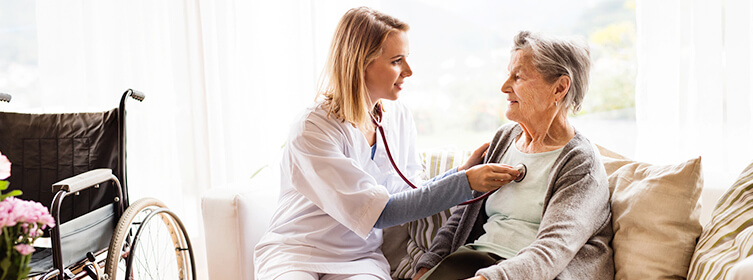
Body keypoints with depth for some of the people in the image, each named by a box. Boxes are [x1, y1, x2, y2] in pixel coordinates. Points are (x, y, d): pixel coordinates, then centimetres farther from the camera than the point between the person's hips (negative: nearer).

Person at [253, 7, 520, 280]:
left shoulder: (399, 117, 3)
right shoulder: (312, 130, -18)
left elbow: (409, 195, 9)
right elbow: (378, 211, -20)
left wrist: (464, 171, -4)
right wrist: (465, 183, -21)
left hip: (360, 258, 5)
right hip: (294, 254, -4)